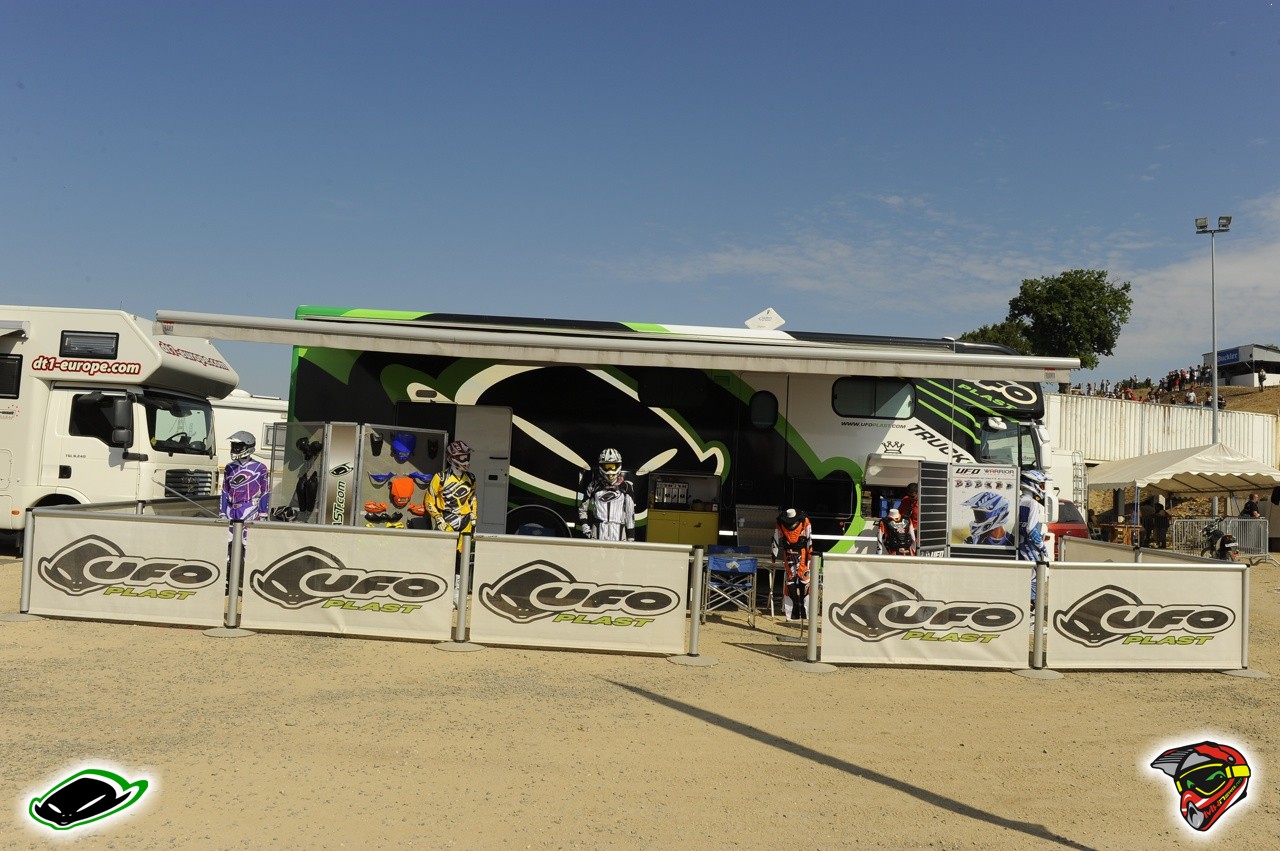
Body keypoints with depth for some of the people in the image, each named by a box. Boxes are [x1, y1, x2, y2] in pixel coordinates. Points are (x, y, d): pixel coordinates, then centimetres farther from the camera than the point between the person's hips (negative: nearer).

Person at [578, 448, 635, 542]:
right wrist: (584, 527, 3)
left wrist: (631, 538, 6)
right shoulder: (594, 486, 8)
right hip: (598, 533, 0)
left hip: (618, 534, 0)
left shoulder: (625, 487, 6)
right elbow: (582, 509, 17)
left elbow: (630, 513, 8)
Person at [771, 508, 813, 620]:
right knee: (790, 579, 1)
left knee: (803, 577, -3)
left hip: (802, 553, -1)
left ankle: (803, 605, -1)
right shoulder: (780, 524, -4)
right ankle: (794, 606, 4)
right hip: (788, 554, 1)